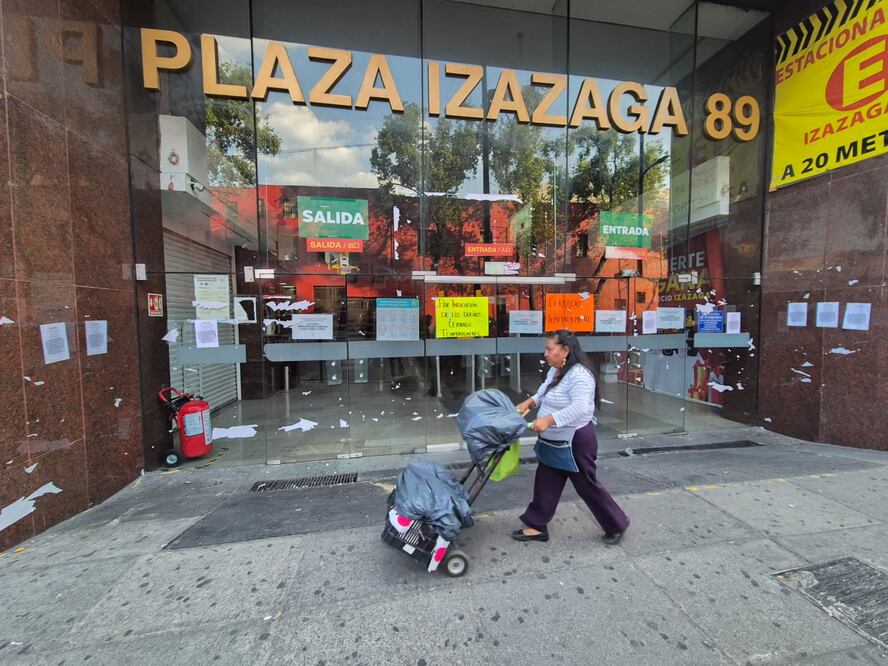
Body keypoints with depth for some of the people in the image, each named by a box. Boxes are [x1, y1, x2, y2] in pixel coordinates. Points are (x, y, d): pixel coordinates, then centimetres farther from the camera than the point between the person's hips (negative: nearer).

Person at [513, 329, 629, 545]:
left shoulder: (579, 374, -25)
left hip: (575, 441, -9)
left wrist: (548, 419, -39)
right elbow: (545, 392, 18)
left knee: (587, 486, 11)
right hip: (553, 442, 9)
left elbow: (580, 408, -34)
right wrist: (530, 402, 1)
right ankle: (537, 526, 30)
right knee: (545, 484, 16)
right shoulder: (555, 370, 5)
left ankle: (617, 524, 36)